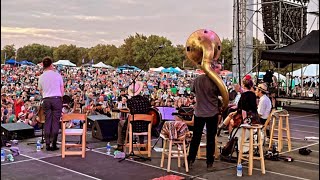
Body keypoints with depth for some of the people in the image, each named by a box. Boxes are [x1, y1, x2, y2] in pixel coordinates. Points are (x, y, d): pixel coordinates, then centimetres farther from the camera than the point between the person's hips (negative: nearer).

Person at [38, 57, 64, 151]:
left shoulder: (41, 77, 5)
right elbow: (62, 89, 4)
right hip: (57, 98, -2)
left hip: (46, 100, 2)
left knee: (47, 122, 7)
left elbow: (40, 90, 13)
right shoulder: (57, 74, -1)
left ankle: (47, 144, 6)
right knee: (56, 121, 0)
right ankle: (54, 144, -3)